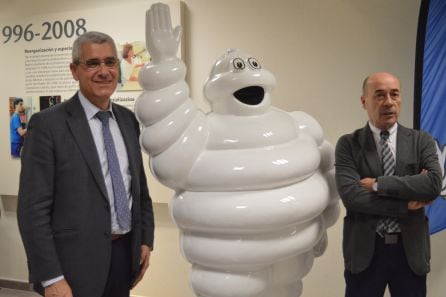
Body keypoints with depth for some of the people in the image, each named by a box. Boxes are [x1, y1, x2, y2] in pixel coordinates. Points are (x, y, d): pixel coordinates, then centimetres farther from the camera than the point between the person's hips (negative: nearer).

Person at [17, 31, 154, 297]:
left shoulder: (128, 119, 6)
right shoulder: (48, 124, -12)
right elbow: (33, 209, -14)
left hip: (125, 253, 6)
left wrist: (146, 239, 7)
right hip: (76, 263, -5)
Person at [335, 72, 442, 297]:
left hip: (411, 250, 2)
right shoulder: (348, 144, -4)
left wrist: (377, 184, -17)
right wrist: (407, 204, -13)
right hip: (365, 250, -1)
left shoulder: (422, 141, 2)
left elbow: (434, 184, -15)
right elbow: (350, 195, -16)